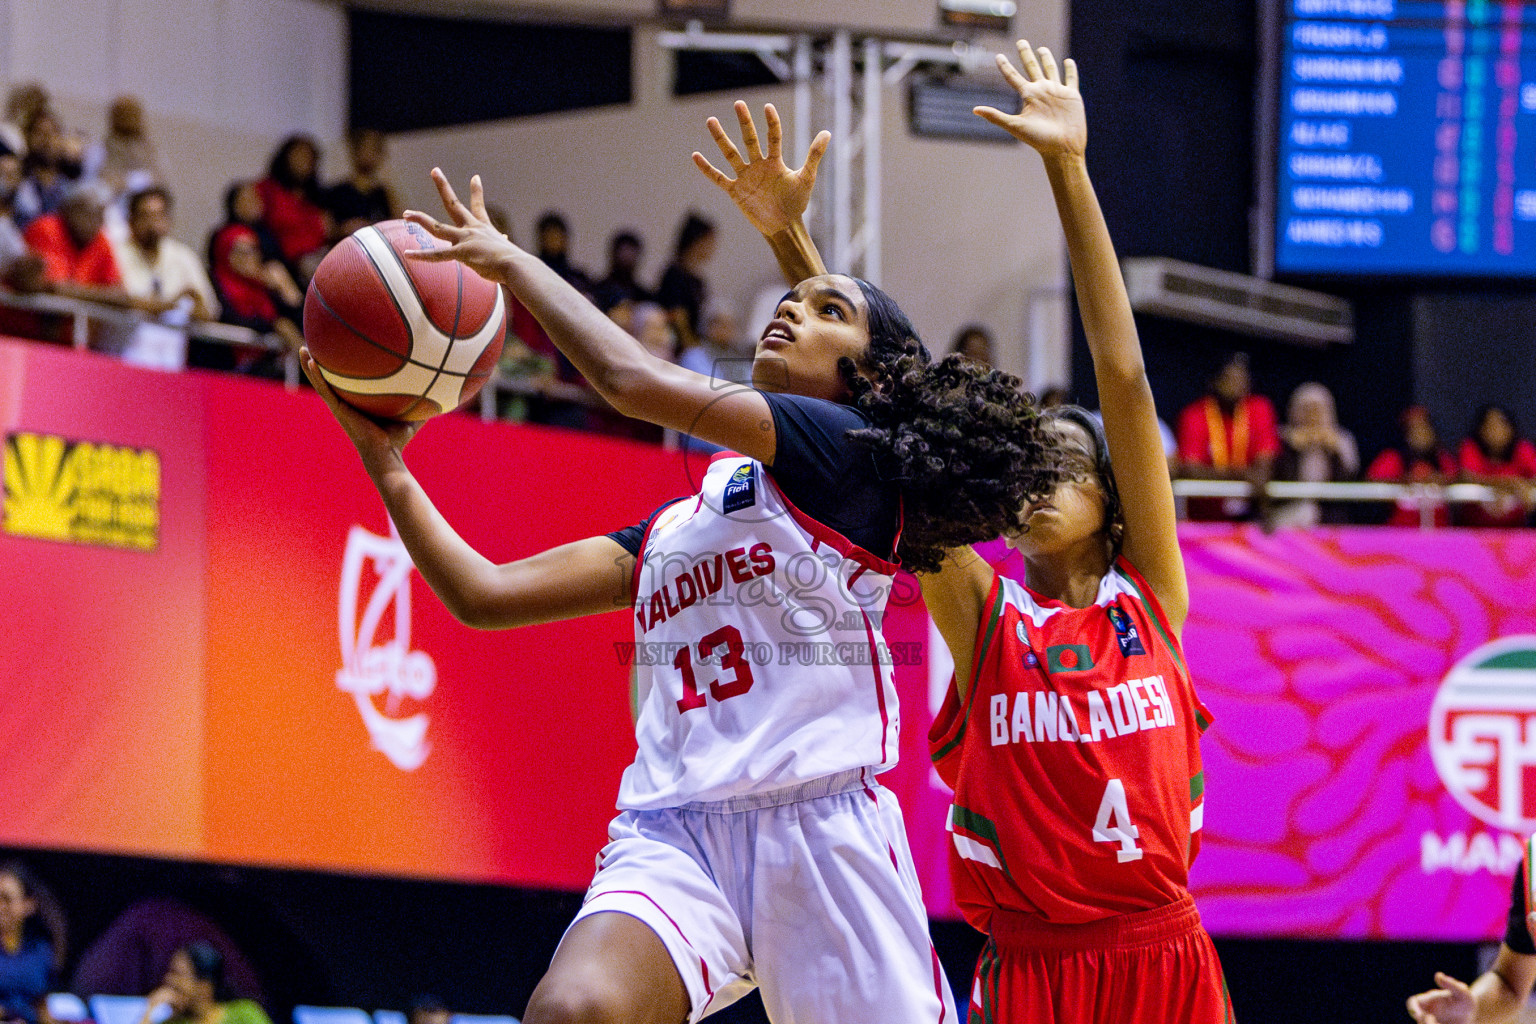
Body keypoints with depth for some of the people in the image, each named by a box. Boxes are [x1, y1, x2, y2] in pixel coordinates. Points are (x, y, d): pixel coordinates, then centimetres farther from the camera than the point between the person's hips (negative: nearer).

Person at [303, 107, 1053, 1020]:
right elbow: (484, 594, 22)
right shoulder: (677, 522, 25)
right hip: (673, 836, 4)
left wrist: (514, 262, 4)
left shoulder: (846, 450, 4)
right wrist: (383, 459, 15)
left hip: (822, 831, -4)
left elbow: (641, 384, -7)